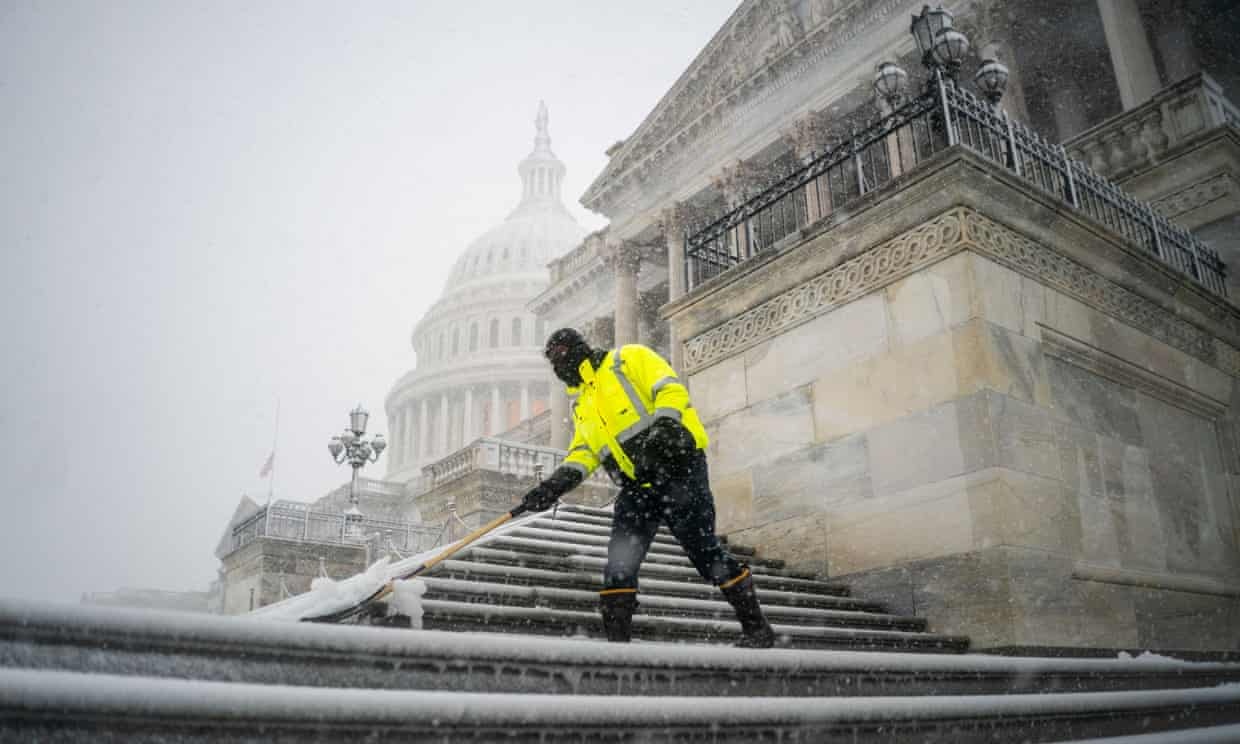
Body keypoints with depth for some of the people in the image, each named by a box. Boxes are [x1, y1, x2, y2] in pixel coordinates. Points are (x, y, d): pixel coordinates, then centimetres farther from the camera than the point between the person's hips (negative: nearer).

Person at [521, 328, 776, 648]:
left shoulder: (629, 359, 2)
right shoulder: (581, 403, 23)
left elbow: (671, 390, -10)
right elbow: (583, 451, 16)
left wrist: (664, 427, -28)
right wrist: (561, 480, -2)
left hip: (679, 468, -7)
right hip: (637, 487, 7)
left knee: (705, 552, -5)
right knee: (619, 564, -4)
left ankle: (756, 628, 9)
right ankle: (617, 640, 6)